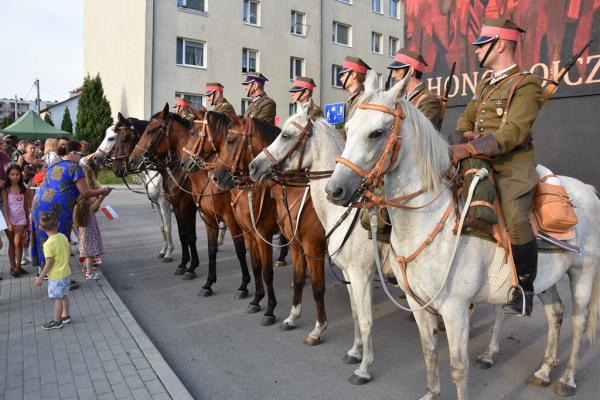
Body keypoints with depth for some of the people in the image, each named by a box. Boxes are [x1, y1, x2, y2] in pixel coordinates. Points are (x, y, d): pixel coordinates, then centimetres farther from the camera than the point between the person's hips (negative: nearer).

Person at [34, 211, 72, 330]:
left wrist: (41, 277, -11)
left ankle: (57, 321, 14)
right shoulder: (63, 237, -2)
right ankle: (65, 316, 31)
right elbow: (69, 252, 9)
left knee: (57, 298, 3)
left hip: (56, 276, -7)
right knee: (64, 295, 19)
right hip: (66, 272, 7)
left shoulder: (49, 243, -22)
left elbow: (49, 263, -20)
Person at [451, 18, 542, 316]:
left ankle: (524, 287, -2)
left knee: (515, 222, -26)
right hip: (480, 164, 8)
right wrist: (460, 141, -5)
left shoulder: (526, 84, -6)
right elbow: (465, 120, 18)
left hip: (512, 167, -8)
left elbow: (514, 132, -18)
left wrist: (469, 148, -29)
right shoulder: (484, 86, 18)